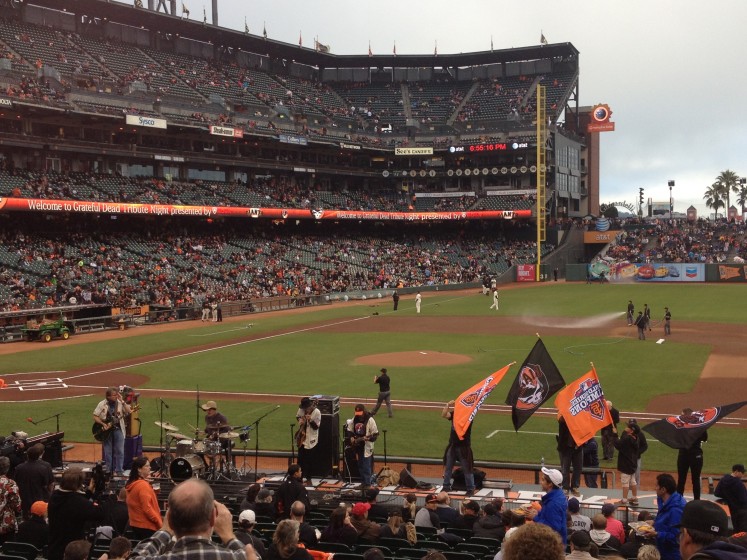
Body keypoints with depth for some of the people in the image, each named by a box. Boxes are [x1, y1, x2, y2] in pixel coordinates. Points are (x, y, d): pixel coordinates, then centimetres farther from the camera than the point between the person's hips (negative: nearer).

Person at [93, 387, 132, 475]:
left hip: (118, 429, 0)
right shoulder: (102, 404, -3)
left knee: (120, 451, -3)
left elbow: (129, 412, -12)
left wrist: (122, 401, -17)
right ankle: (108, 471, 16)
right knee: (107, 452, 6)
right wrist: (103, 424, -13)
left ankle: (119, 471, 6)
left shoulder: (120, 403, 0)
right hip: (106, 431, 0)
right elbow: (95, 417, -1)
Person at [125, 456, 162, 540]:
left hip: (135, 524, 9)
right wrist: (160, 522, -15)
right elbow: (147, 508, -21)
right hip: (146, 526, -9)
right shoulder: (143, 485, -18)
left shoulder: (131, 484, 8)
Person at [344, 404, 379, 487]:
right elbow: (349, 430, 14)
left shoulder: (370, 420, -13)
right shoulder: (354, 419, 3)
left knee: (366, 467, -4)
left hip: (366, 447, -6)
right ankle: (363, 482, 26)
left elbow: (375, 434, -12)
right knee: (360, 466, 15)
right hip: (357, 447, 6)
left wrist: (368, 438, -28)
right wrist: (351, 438, -4)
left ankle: (367, 483, 4)